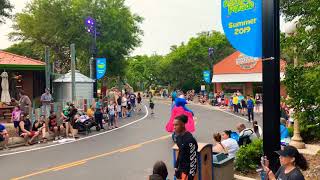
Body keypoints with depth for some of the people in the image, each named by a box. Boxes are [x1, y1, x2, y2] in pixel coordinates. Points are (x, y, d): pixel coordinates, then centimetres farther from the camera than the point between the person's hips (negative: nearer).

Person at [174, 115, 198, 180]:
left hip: (188, 169, -8)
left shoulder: (189, 140, -24)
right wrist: (176, 167, 17)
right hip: (181, 168, 8)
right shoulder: (179, 137, 2)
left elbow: (193, 159, -21)